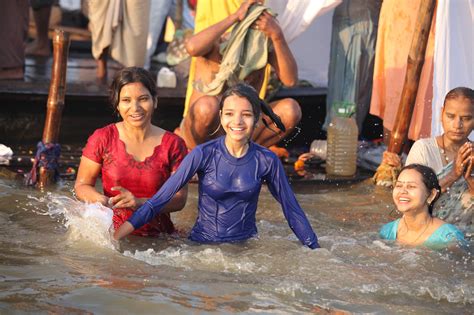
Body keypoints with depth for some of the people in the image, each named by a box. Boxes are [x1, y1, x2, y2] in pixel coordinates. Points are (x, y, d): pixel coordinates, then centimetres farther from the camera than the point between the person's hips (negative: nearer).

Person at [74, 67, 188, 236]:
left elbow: (179, 198, 0)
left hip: (156, 237, 2)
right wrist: (103, 201, -16)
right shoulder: (102, 138, 2)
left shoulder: (173, 144, 3)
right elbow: (82, 185, 7)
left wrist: (140, 203, -17)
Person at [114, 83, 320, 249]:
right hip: (202, 244, -1)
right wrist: (115, 237, -15)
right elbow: (160, 199, -8)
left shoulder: (267, 161, -2)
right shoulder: (204, 154, -7)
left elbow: (291, 209, 9)